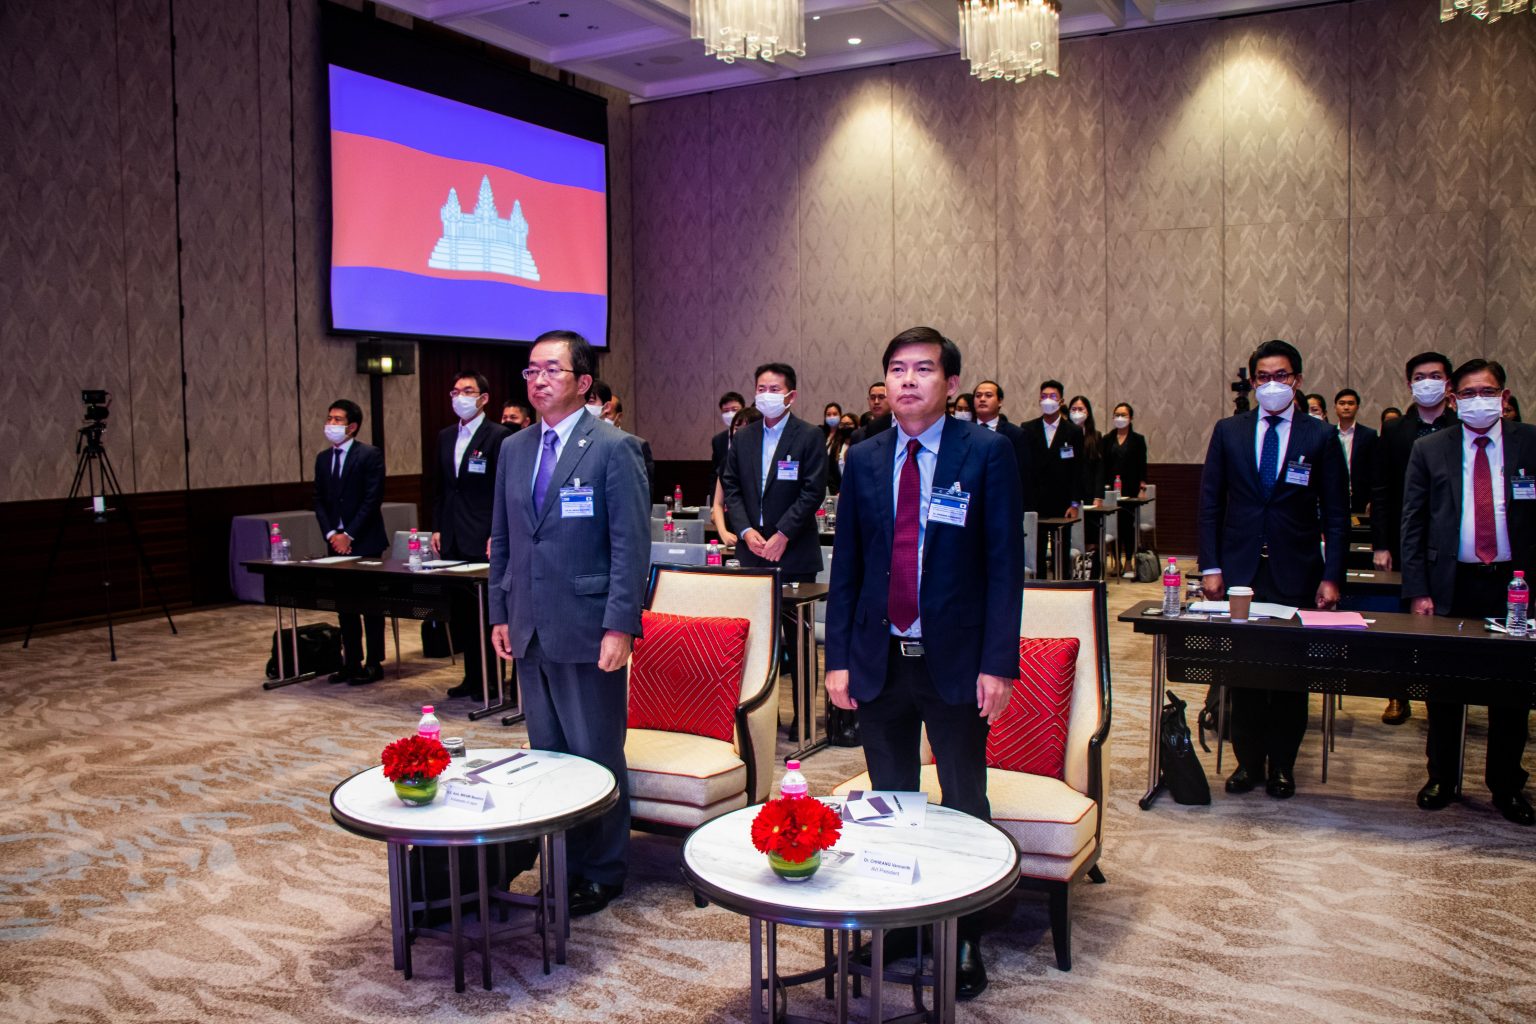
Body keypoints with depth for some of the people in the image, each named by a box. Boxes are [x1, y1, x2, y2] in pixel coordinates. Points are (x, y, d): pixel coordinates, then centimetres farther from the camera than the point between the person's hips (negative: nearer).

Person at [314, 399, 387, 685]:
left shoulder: (370, 455, -7)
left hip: (365, 542, -6)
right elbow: (319, 500, 11)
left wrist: (349, 535, -14)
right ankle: (351, 661, 18)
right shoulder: (323, 458, 12)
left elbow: (372, 500, -12)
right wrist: (331, 534, -4)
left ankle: (373, 663, 7)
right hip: (337, 542, 6)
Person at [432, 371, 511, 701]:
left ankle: (490, 679, 9)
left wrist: (497, 535, -14)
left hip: (483, 540, -7)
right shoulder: (445, 438, 15)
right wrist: (437, 528, 12)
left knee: (486, 609, -1)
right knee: (460, 610, 11)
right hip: (452, 540, 7)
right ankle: (472, 676, 20)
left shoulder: (498, 436, -7)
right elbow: (440, 488, 19)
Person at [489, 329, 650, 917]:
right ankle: (565, 863, 27)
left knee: (595, 756, 4)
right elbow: (502, 540, 17)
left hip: (587, 629, -6)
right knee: (547, 753, 14)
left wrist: (620, 626, -17)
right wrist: (501, 614, 12)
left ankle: (604, 873, 19)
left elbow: (631, 545, -12)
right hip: (530, 630, 6)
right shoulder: (514, 449, 12)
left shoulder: (614, 448, -8)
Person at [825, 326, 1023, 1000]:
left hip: (954, 661, -3)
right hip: (878, 661, 3)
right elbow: (845, 566, 7)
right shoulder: (864, 461, 5)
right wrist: (838, 658, 2)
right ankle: (895, 926, 30)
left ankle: (966, 943, 24)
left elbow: (1005, 562, -7)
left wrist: (998, 663, -12)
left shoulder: (987, 453, -5)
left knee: (965, 807, 8)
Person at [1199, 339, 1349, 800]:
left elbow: (1336, 515, 2)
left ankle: (1282, 765, 19)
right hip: (1240, 571, 1)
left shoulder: (1320, 438, 2)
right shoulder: (1228, 432, 5)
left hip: (1296, 575, -1)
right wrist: (1210, 567, -2)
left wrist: (1331, 577, -5)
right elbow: (1209, 503, 5)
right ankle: (1248, 760, 19)